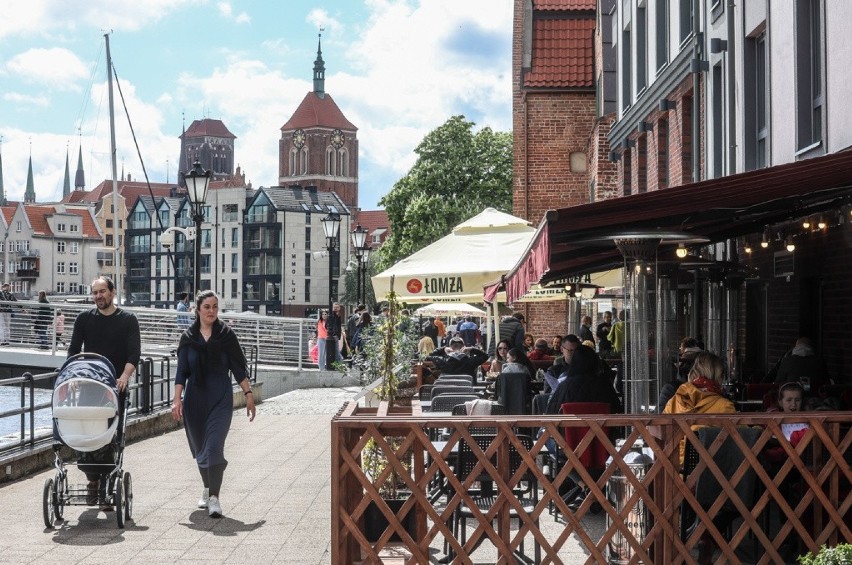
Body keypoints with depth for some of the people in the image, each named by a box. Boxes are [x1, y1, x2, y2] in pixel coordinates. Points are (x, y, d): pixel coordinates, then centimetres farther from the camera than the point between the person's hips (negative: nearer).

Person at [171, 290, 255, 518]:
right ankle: (207, 488, 34)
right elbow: (182, 372, 4)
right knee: (200, 448, 13)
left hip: (221, 399, -2)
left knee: (214, 446, -15)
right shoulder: (188, 337, 4)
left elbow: (238, 368, 3)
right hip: (195, 398, 3)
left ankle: (214, 497, -14)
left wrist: (248, 394, -1)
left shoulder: (226, 335, 1)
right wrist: (177, 400, -4)